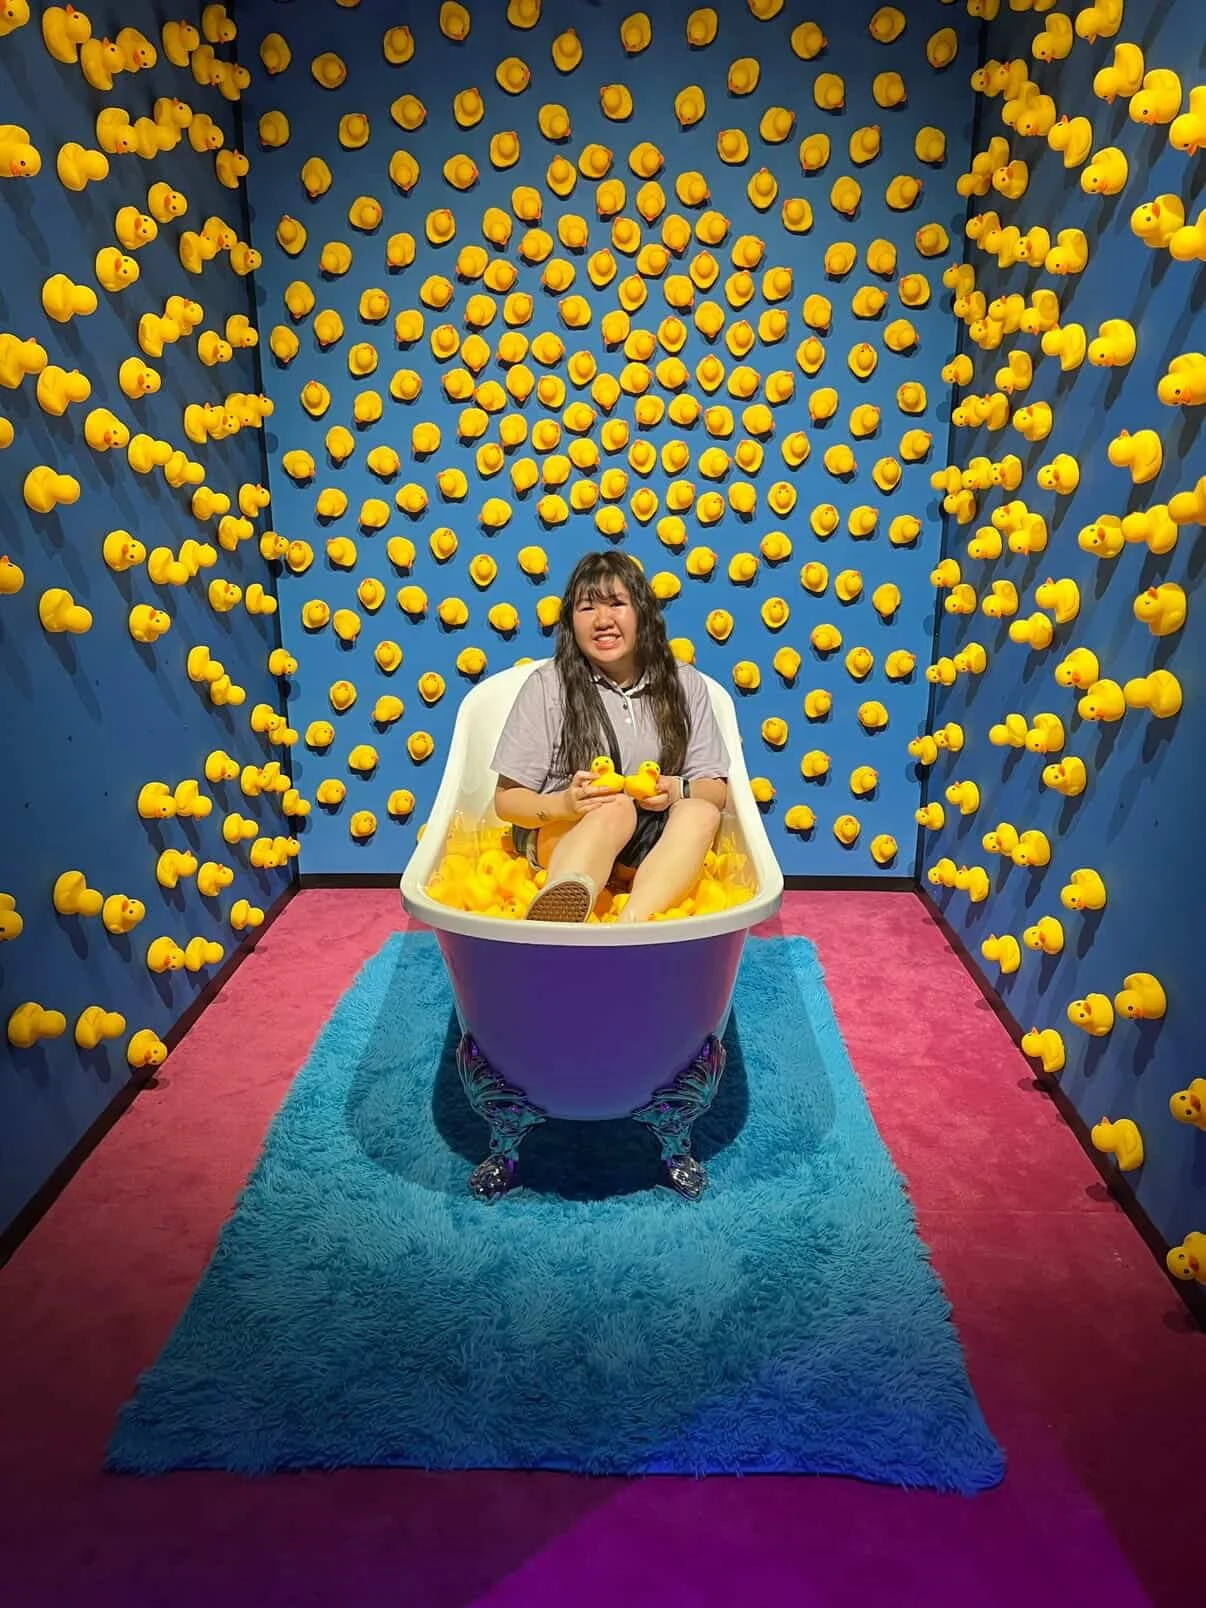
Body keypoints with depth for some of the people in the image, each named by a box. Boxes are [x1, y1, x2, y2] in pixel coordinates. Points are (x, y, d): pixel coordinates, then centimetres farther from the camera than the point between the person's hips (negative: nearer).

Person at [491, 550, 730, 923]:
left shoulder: (685, 683, 4)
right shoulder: (547, 685, -4)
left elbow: (715, 790, 6)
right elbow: (507, 799, -3)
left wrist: (676, 790, -17)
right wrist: (565, 804, -24)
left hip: (649, 838, 3)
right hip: (560, 832, -3)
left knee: (700, 814, -28)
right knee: (616, 809, -35)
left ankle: (632, 925, -51)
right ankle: (552, 931, -64)